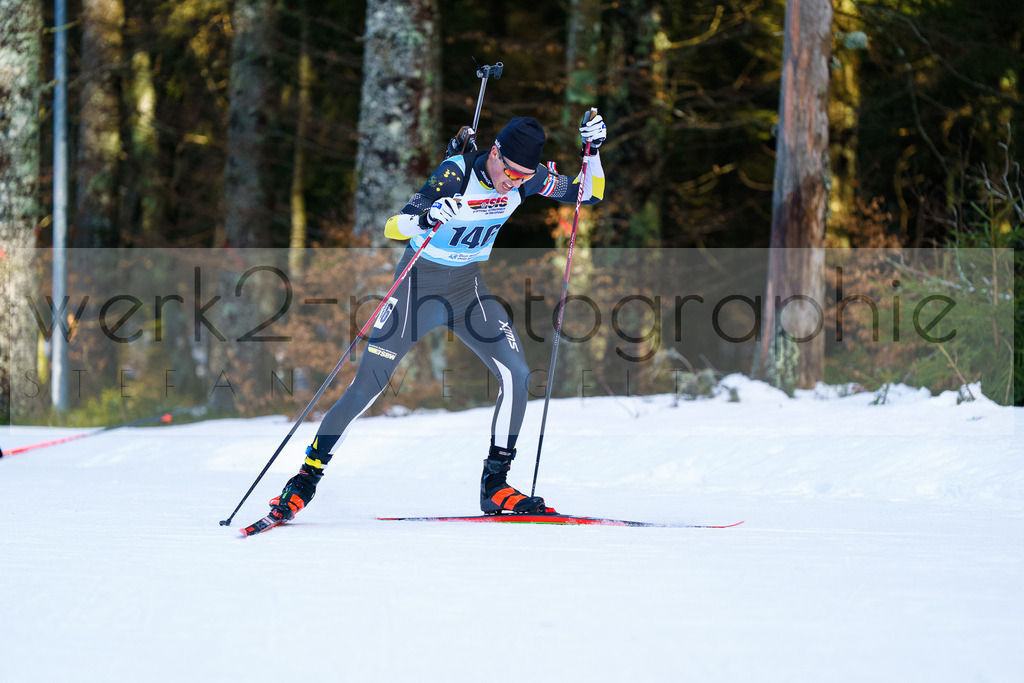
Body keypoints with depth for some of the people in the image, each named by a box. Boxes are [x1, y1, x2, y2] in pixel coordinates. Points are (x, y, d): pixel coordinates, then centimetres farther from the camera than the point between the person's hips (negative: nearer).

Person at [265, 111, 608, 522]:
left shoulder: (526, 179, -11)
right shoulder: (455, 175, -26)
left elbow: (589, 195, 0)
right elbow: (392, 228, -30)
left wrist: (593, 150, -18)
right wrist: (425, 219, -52)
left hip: (469, 287, 5)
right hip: (419, 283, -4)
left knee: (516, 374, -14)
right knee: (368, 384, -8)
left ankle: (495, 486, -3)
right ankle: (305, 480, 3)